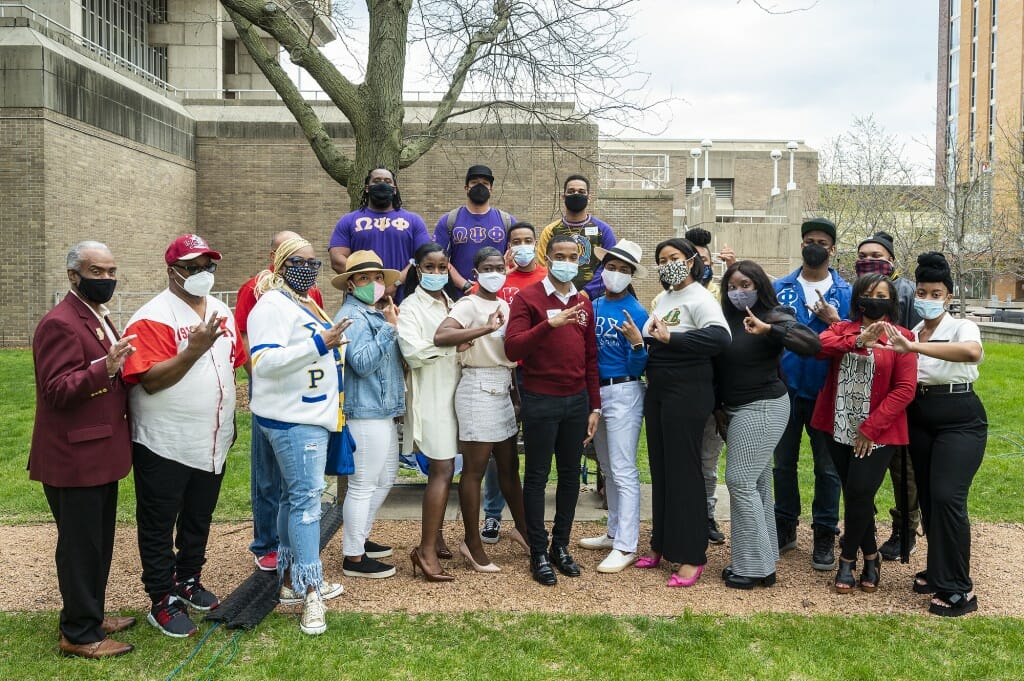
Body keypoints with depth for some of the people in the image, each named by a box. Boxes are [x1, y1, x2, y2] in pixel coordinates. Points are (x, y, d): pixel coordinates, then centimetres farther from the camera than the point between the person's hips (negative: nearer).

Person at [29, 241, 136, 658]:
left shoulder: (98, 318, 15)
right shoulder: (59, 323, -17)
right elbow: (58, 391, -24)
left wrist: (120, 365, 9)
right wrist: (105, 366, -35)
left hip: (101, 455, 10)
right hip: (74, 459, -10)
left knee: (99, 543, 18)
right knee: (79, 546, 1)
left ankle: (90, 615, 31)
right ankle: (78, 635, 12)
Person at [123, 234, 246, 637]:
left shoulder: (221, 311, 7)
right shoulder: (153, 318, -15)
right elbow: (151, 380, -23)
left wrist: (229, 419, 15)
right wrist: (194, 349, -31)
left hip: (212, 442, 7)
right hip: (165, 445, -7)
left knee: (199, 520, 20)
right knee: (159, 525, 8)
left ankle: (189, 581, 36)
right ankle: (163, 601, 19)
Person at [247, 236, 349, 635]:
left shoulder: (306, 303, 17)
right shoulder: (273, 305, -12)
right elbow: (264, 361, -25)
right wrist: (319, 344, -28)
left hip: (314, 416, 10)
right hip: (292, 419, -10)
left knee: (295, 496, 13)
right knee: (306, 498, -10)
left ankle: (291, 580, 23)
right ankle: (310, 594, -7)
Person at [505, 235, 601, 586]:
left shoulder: (583, 302, 12)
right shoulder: (528, 297, -5)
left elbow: (591, 357, 13)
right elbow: (512, 349, -16)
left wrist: (594, 406, 11)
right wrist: (550, 323, -28)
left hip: (577, 400, 5)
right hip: (541, 401, -5)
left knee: (570, 474, 11)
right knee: (537, 476, 4)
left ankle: (561, 546, 25)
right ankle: (538, 553, 15)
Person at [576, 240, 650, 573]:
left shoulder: (636, 312, -10)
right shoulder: (594, 306, 7)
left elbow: (639, 366, -11)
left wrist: (637, 342, -28)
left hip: (623, 392, -7)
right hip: (595, 390, 7)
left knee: (623, 471, -6)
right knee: (608, 468, 16)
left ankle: (626, 546, 0)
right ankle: (615, 532, 29)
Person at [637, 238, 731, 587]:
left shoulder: (699, 298, -11)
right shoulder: (664, 298, 14)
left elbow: (720, 336, -28)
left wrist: (669, 338, -28)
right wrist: (644, 339, -1)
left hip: (687, 393, -8)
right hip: (657, 391, 8)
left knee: (683, 470, -3)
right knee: (660, 468, 13)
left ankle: (692, 556, 7)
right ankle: (662, 544, 26)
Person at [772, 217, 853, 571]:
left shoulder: (845, 293, 1)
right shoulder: (780, 287, 4)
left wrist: (834, 321, -18)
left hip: (826, 392, -2)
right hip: (786, 389, 2)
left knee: (827, 467, 6)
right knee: (783, 463, 12)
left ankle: (825, 536, 19)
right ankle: (785, 528, 27)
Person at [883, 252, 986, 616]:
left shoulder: (961, 327, -9)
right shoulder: (910, 334, 9)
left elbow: (972, 352, -32)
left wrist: (914, 347, -40)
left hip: (960, 420, -6)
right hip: (919, 420, 6)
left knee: (947, 498, -13)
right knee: (928, 498, 10)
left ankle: (958, 589, -3)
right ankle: (938, 570, 26)